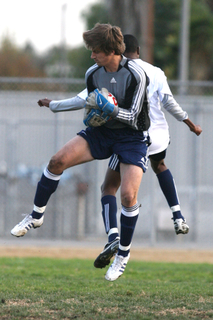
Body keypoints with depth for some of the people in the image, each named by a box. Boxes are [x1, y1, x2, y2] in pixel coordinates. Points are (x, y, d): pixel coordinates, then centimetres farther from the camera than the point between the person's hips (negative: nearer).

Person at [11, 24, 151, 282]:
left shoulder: (135, 75, -19)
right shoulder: (93, 74, -3)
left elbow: (134, 118, -18)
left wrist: (108, 108, -32)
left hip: (132, 137, -4)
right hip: (102, 132, 5)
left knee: (128, 194, -21)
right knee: (58, 160, -17)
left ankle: (124, 253, 0)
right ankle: (36, 216, 1)